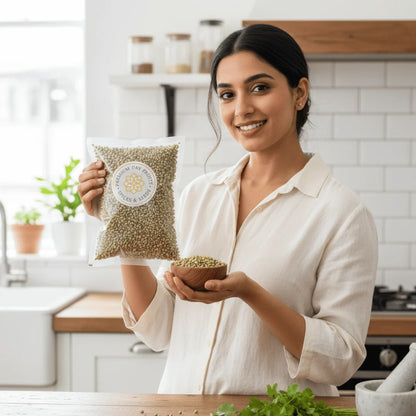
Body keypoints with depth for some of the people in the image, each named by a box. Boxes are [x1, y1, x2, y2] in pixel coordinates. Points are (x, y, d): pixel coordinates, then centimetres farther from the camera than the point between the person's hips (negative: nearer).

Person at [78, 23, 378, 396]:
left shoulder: (341, 212, -6)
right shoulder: (199, 194, 8)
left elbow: (341, 359, -7)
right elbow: (159, 330, 8)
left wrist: (249, 292, -18)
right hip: (183, 406, 3)